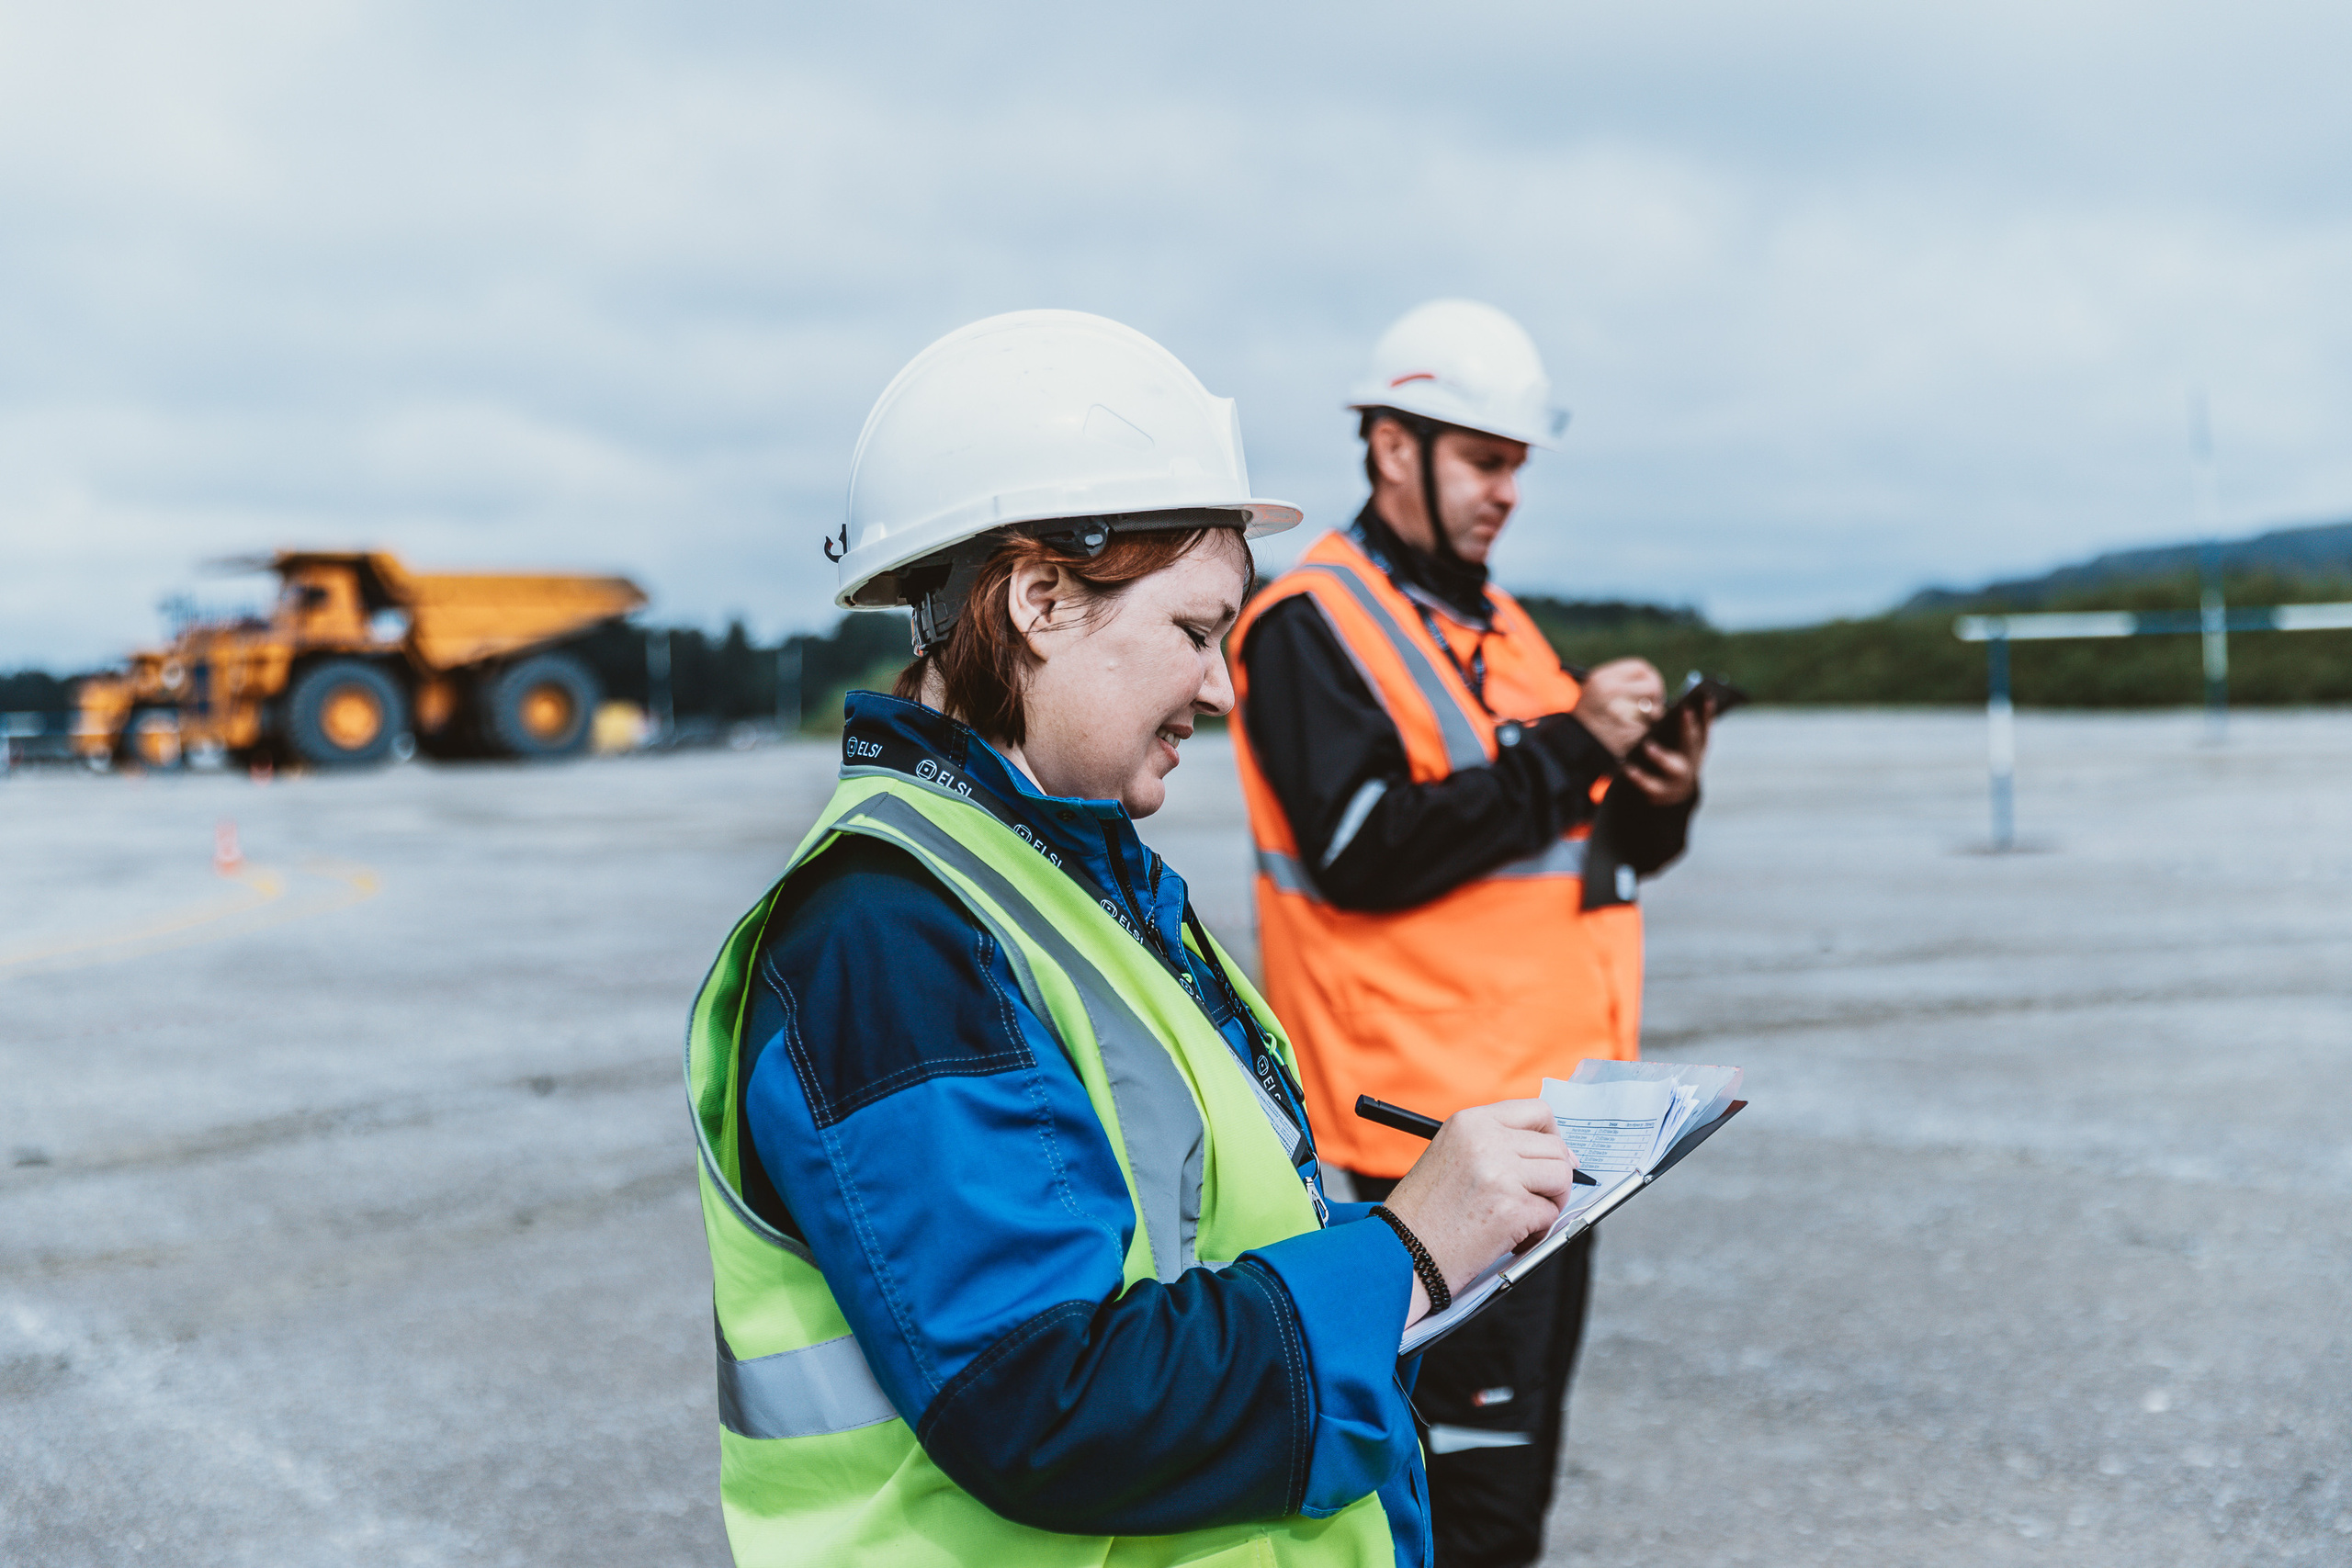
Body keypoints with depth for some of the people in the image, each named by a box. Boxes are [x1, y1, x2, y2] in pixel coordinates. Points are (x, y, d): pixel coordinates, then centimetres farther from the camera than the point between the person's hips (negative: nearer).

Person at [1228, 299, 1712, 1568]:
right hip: (1433, 1123, -9)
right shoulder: (1311, 626, -8)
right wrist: (1567, 745, -18)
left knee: (1523, 1448, 15)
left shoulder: (1498, 627, 19)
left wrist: (1655, 797, 0)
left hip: (1548, 1102, 9)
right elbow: (1367, 855, -20)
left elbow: (1588, 853, 22)